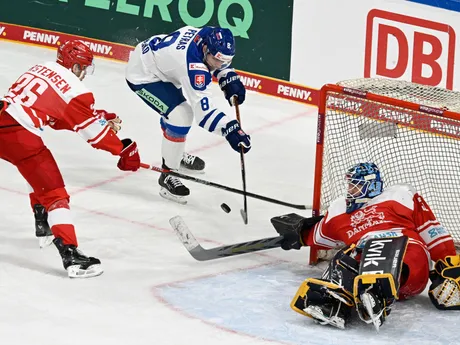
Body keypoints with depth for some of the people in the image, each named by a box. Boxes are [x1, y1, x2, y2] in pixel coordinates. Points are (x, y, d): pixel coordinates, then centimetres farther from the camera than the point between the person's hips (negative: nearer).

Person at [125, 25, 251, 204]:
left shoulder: (210, 36, -15)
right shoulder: (193, 65, -38)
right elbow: (203, 107, -39)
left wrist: (229, 79, -4)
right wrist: (229, 129, -47)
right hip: (142, 74, -10)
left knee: (183, 106, 27)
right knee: (180, 117, -20)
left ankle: (175, 154, 51)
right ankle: (167, 175, -6)